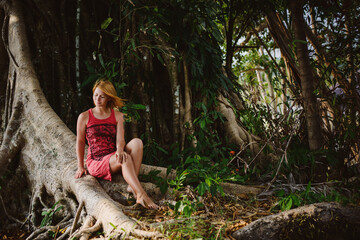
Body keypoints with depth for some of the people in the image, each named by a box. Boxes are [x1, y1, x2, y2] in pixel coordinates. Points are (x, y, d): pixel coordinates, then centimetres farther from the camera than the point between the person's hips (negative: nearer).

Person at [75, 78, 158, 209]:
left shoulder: (117, 116, 9)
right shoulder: (84, 117, 2)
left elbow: (120, 139, -2)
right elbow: (80, 141, 8)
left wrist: (120, 150, -26)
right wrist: (80, 167, 9)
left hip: (113, 158, 4)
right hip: (95, 163, -3)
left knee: (137, 142, -26)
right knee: (125, 158, -34)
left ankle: (132, 186, -35)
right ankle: (142, 196, -44)